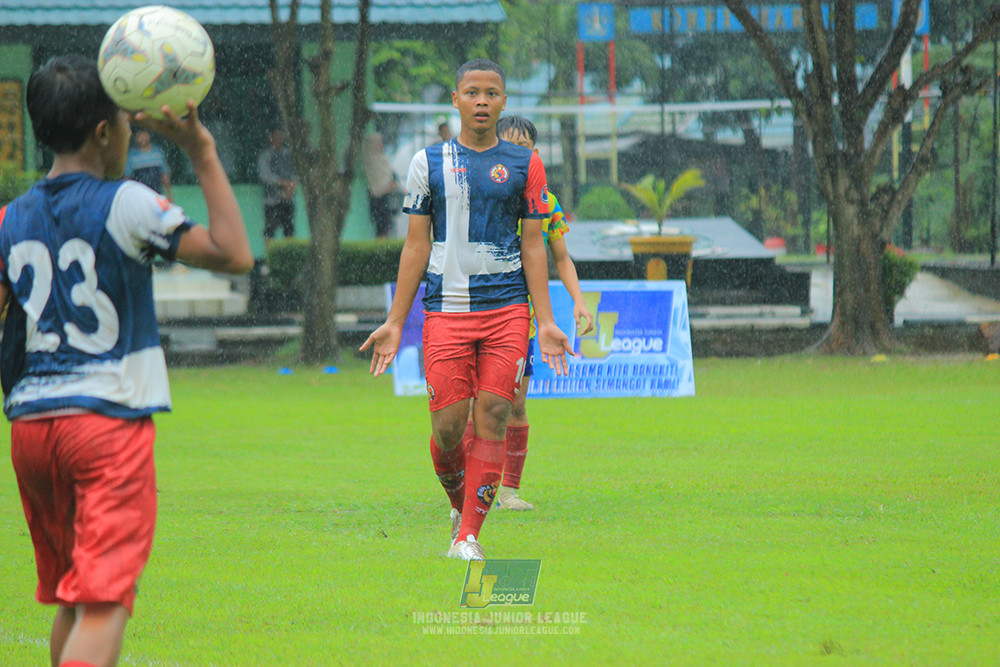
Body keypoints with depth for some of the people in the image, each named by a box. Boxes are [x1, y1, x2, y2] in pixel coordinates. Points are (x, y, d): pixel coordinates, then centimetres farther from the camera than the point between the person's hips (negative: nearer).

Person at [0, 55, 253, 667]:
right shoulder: (124, 204, -7)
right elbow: (233, 254, -9)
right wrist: (203, 153, -5)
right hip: (109, 419, -6)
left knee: (70, 602, 18)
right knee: (103, 604, -11)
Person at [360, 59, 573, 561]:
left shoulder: (524, 164, 8)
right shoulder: (428, 163, 7)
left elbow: (533, 246, 8)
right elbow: (416, 246, 10)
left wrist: (546, 322, 2)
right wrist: (394, 322, 6)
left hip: (507, 308, 0)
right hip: (445, 309, 0)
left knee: (492, 418, -8)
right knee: (447, 426, -5)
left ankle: (469, 534, -2)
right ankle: (459, 503, 22)